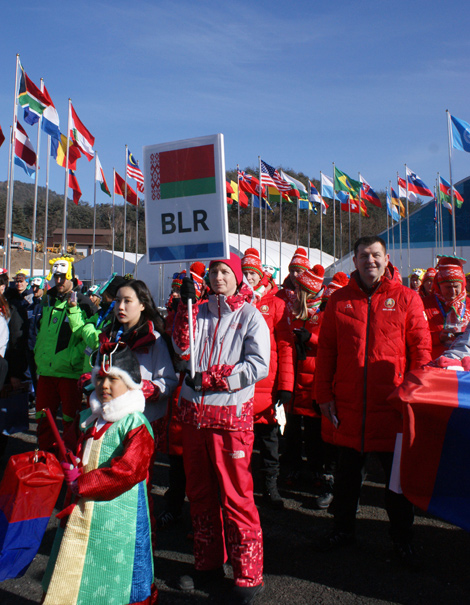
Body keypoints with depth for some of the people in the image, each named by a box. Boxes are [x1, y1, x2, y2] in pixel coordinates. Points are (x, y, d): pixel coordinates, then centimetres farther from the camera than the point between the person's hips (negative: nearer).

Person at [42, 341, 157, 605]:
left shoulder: (135, 424, -16)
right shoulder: (87, 419, 7)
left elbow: (128, 470, -23)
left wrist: (81, 483, -18)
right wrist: (69, 468, -6)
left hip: (118, 510, -7)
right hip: (82, 509, 7)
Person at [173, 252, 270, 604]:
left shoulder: (250, 316, -1)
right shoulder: (199, 312, 12)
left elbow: (259, 365, -11)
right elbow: (184, 348, -2)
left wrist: (209, 377, -15)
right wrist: (185, 304, -9)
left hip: (231, 415, -5)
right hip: (193, 413, 5)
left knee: (235, 496, -1)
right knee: (200, 493, 15)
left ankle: (249, 577, 14)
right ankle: (209, 564, 32)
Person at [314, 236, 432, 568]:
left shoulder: (406, 298, -1)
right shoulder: (339, 300, 4)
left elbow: (421, 348, -1)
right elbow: (326, 350, 5)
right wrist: (324, 394, 1)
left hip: (393, 403, -2)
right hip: (348, 404, 2)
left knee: (398, 473, 12)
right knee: (347, 471, 16)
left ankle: (402, 539, 31)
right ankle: (344, 529, 36)